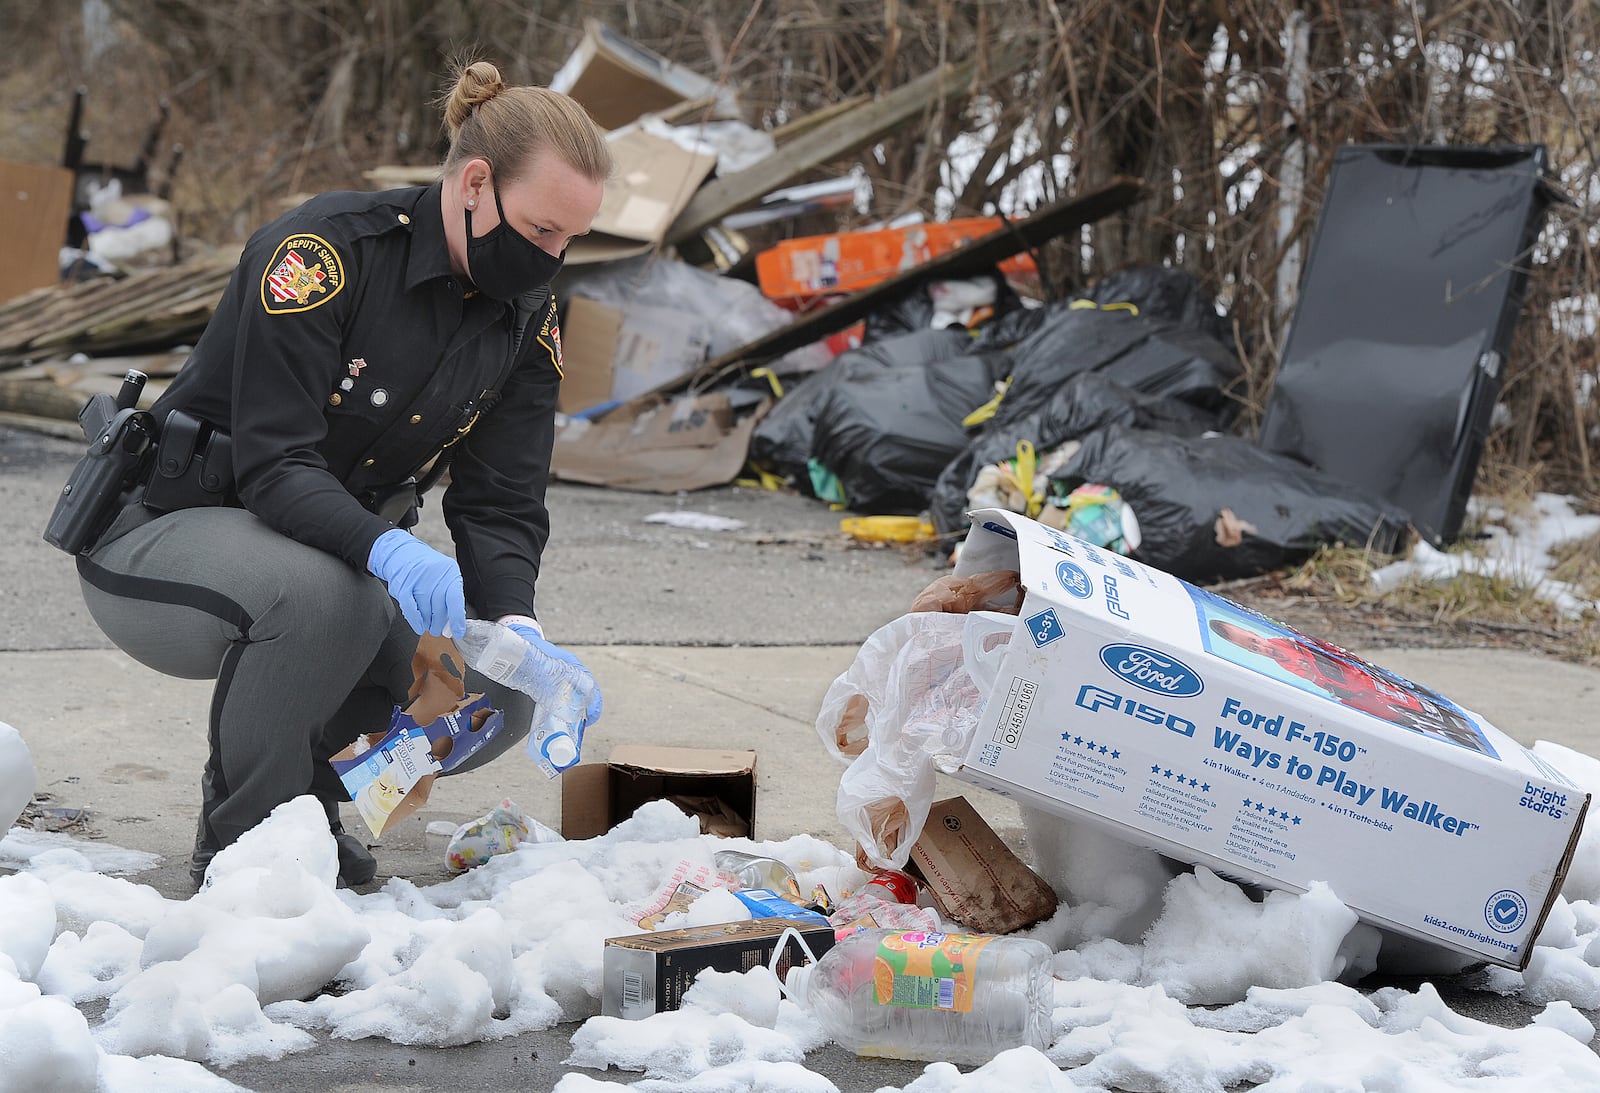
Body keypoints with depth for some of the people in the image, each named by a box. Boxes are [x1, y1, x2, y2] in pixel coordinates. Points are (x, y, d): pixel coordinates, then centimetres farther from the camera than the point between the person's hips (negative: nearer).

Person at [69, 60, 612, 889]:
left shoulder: (525, 320, -2)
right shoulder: (327, 249, -24)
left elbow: (499, 507, -6)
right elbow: (273, 463, -29)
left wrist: (518, 625, -27)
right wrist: (389, 548, -48)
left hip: (337, 555, 7)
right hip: (158, 537, -6)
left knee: (500, 695, -15)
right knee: (319, 592, -39)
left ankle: (301, 782, 13)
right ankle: (242, 840, -15)